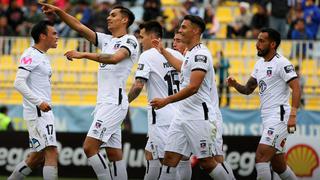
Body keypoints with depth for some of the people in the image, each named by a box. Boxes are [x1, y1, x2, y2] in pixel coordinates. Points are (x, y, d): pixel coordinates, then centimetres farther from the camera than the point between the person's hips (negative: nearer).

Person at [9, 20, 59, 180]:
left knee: (38, 157, 13)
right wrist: (39, 102, -27)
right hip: (37, 112, -10)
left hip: (44, 112, 10)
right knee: (52, 153, -16)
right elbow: (19, 83, -20)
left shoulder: (43, 57, 19)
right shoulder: (30, 55, -11)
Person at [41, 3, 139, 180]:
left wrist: (84, 54, -30)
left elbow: (114, 58, -25)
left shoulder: (130, 41, -6)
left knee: (89, 147, -17)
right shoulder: (106, 40, 19)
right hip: (103, 103, 9)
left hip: (114, 103, -8)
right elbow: (79, 27, 14)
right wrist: (58, 11, 2)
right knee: (114, 154, 6)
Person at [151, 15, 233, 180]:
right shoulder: (190, 53, 16)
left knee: (206, 162, -4)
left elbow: (193, 87, -23)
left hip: (199, 117, -9)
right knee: (170, 158, 1)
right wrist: (163, 51, 48)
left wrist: (167, 101, -25)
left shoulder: (200, 54, -14)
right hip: (182, 115, 9)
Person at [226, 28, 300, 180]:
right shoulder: (260, 64, 16)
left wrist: (293, 115, -27)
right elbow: (248, 89, 21)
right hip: (267, 119, 9)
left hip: (279, 117, -9)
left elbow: (296, 88, -17)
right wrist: (235, 84, -1)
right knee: (278, 166, 14)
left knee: (260, 158, -18)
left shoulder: (281, 63, -10)